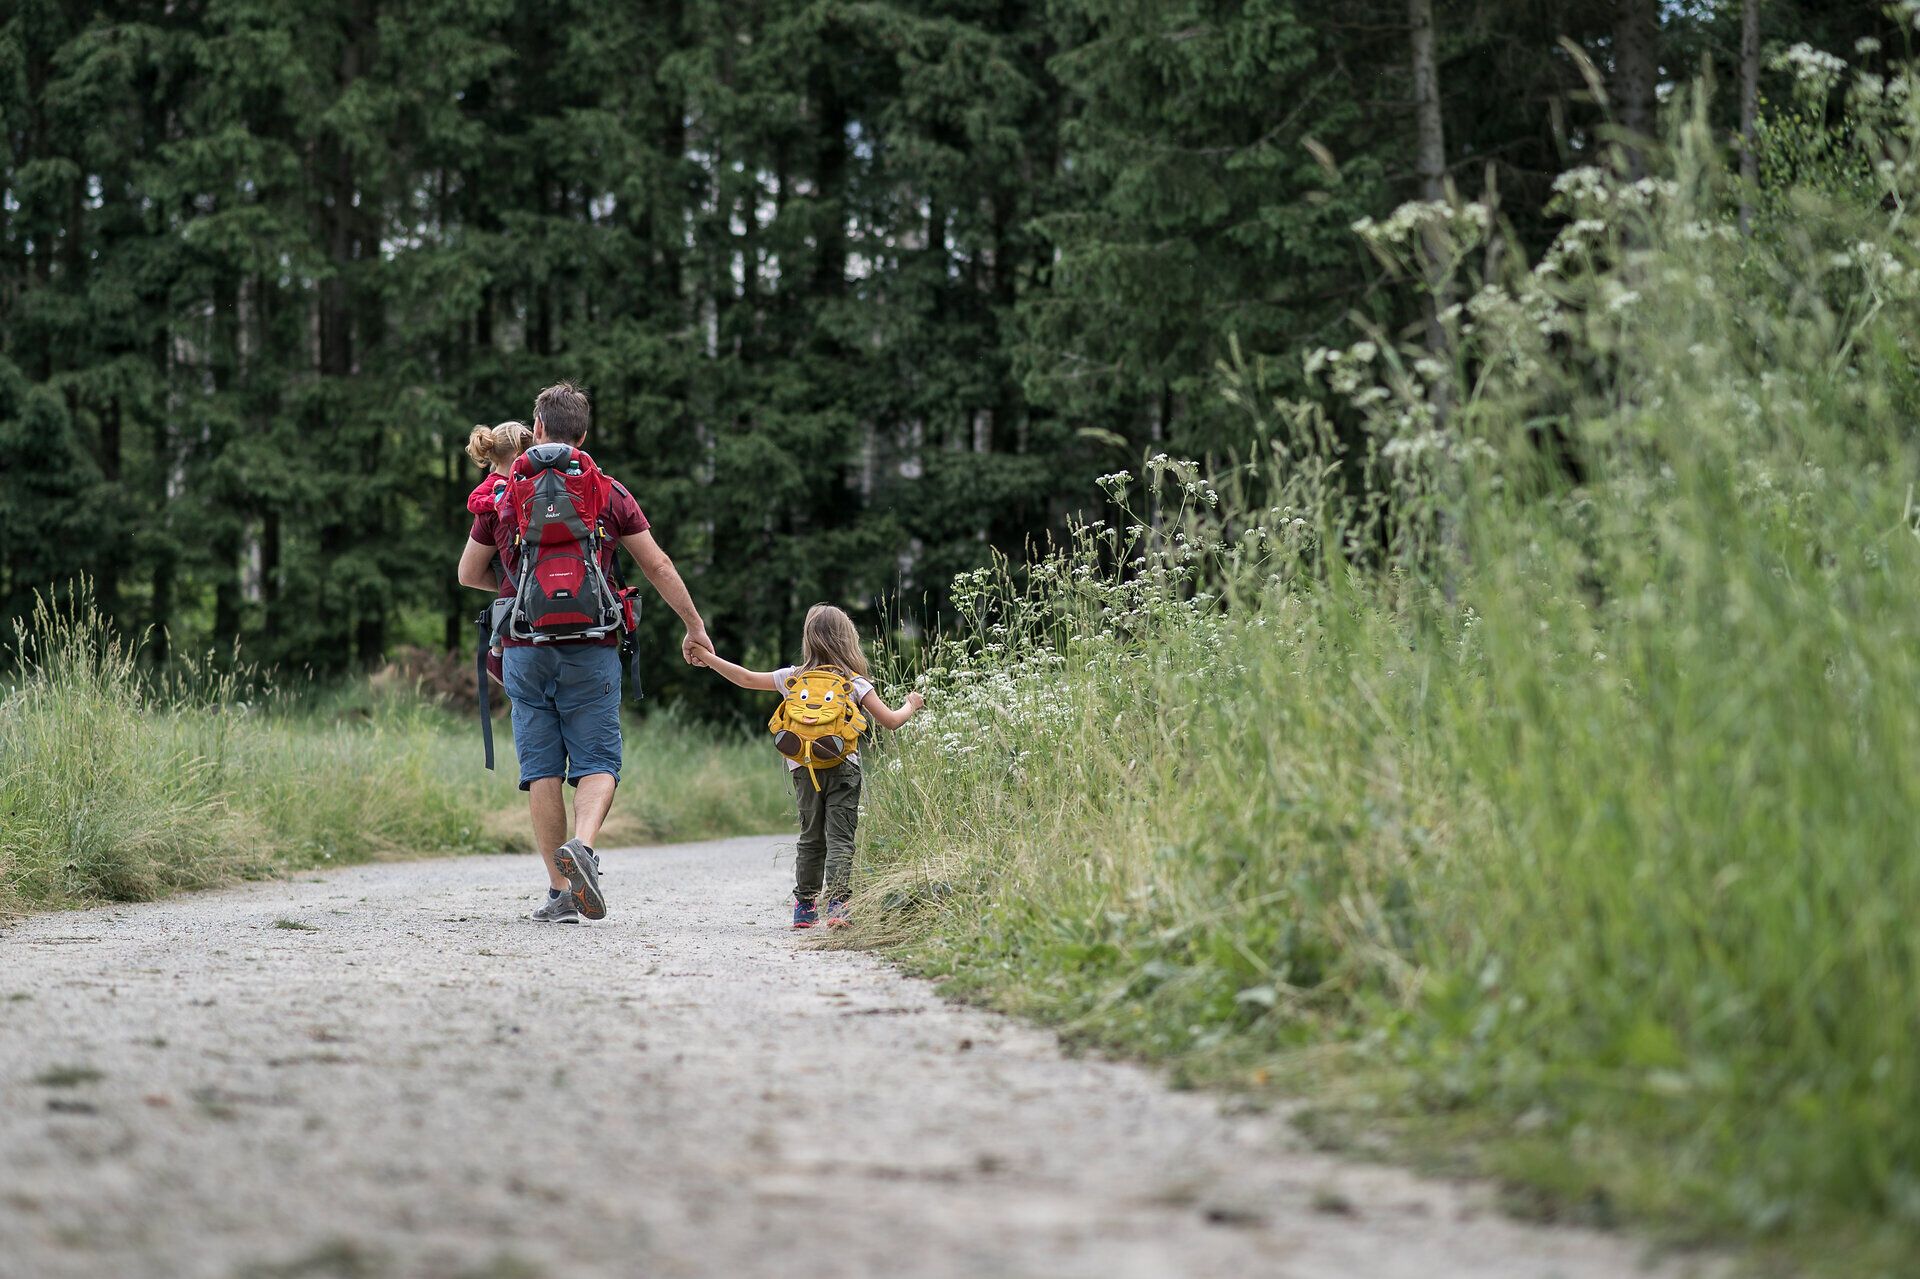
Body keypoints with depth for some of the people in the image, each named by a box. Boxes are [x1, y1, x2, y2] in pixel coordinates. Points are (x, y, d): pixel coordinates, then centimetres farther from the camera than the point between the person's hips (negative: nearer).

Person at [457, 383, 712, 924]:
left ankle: (560, 892, 2)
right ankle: (582, 845, -25)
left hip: (525, 649, 1)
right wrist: (694, 627, 14)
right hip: (591, 650, -1)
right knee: (597, 760, 3)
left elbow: (469, 574, 13)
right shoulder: (609, 493, 2)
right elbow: (658, 566, 4)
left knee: (541, 768, 5)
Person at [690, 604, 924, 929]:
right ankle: (837, 904, -18)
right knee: (839, 839, -4)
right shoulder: (855, 683, 0)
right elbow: (890, 721, -1)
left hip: (804, 769, 3)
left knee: (811, 839, 15)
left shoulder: (793, 678, 7)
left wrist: (709, 658, 28)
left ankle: (804, 905, 17)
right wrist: (911, 705, 21)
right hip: (842, 767, -3)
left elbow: (747, 679, 15)